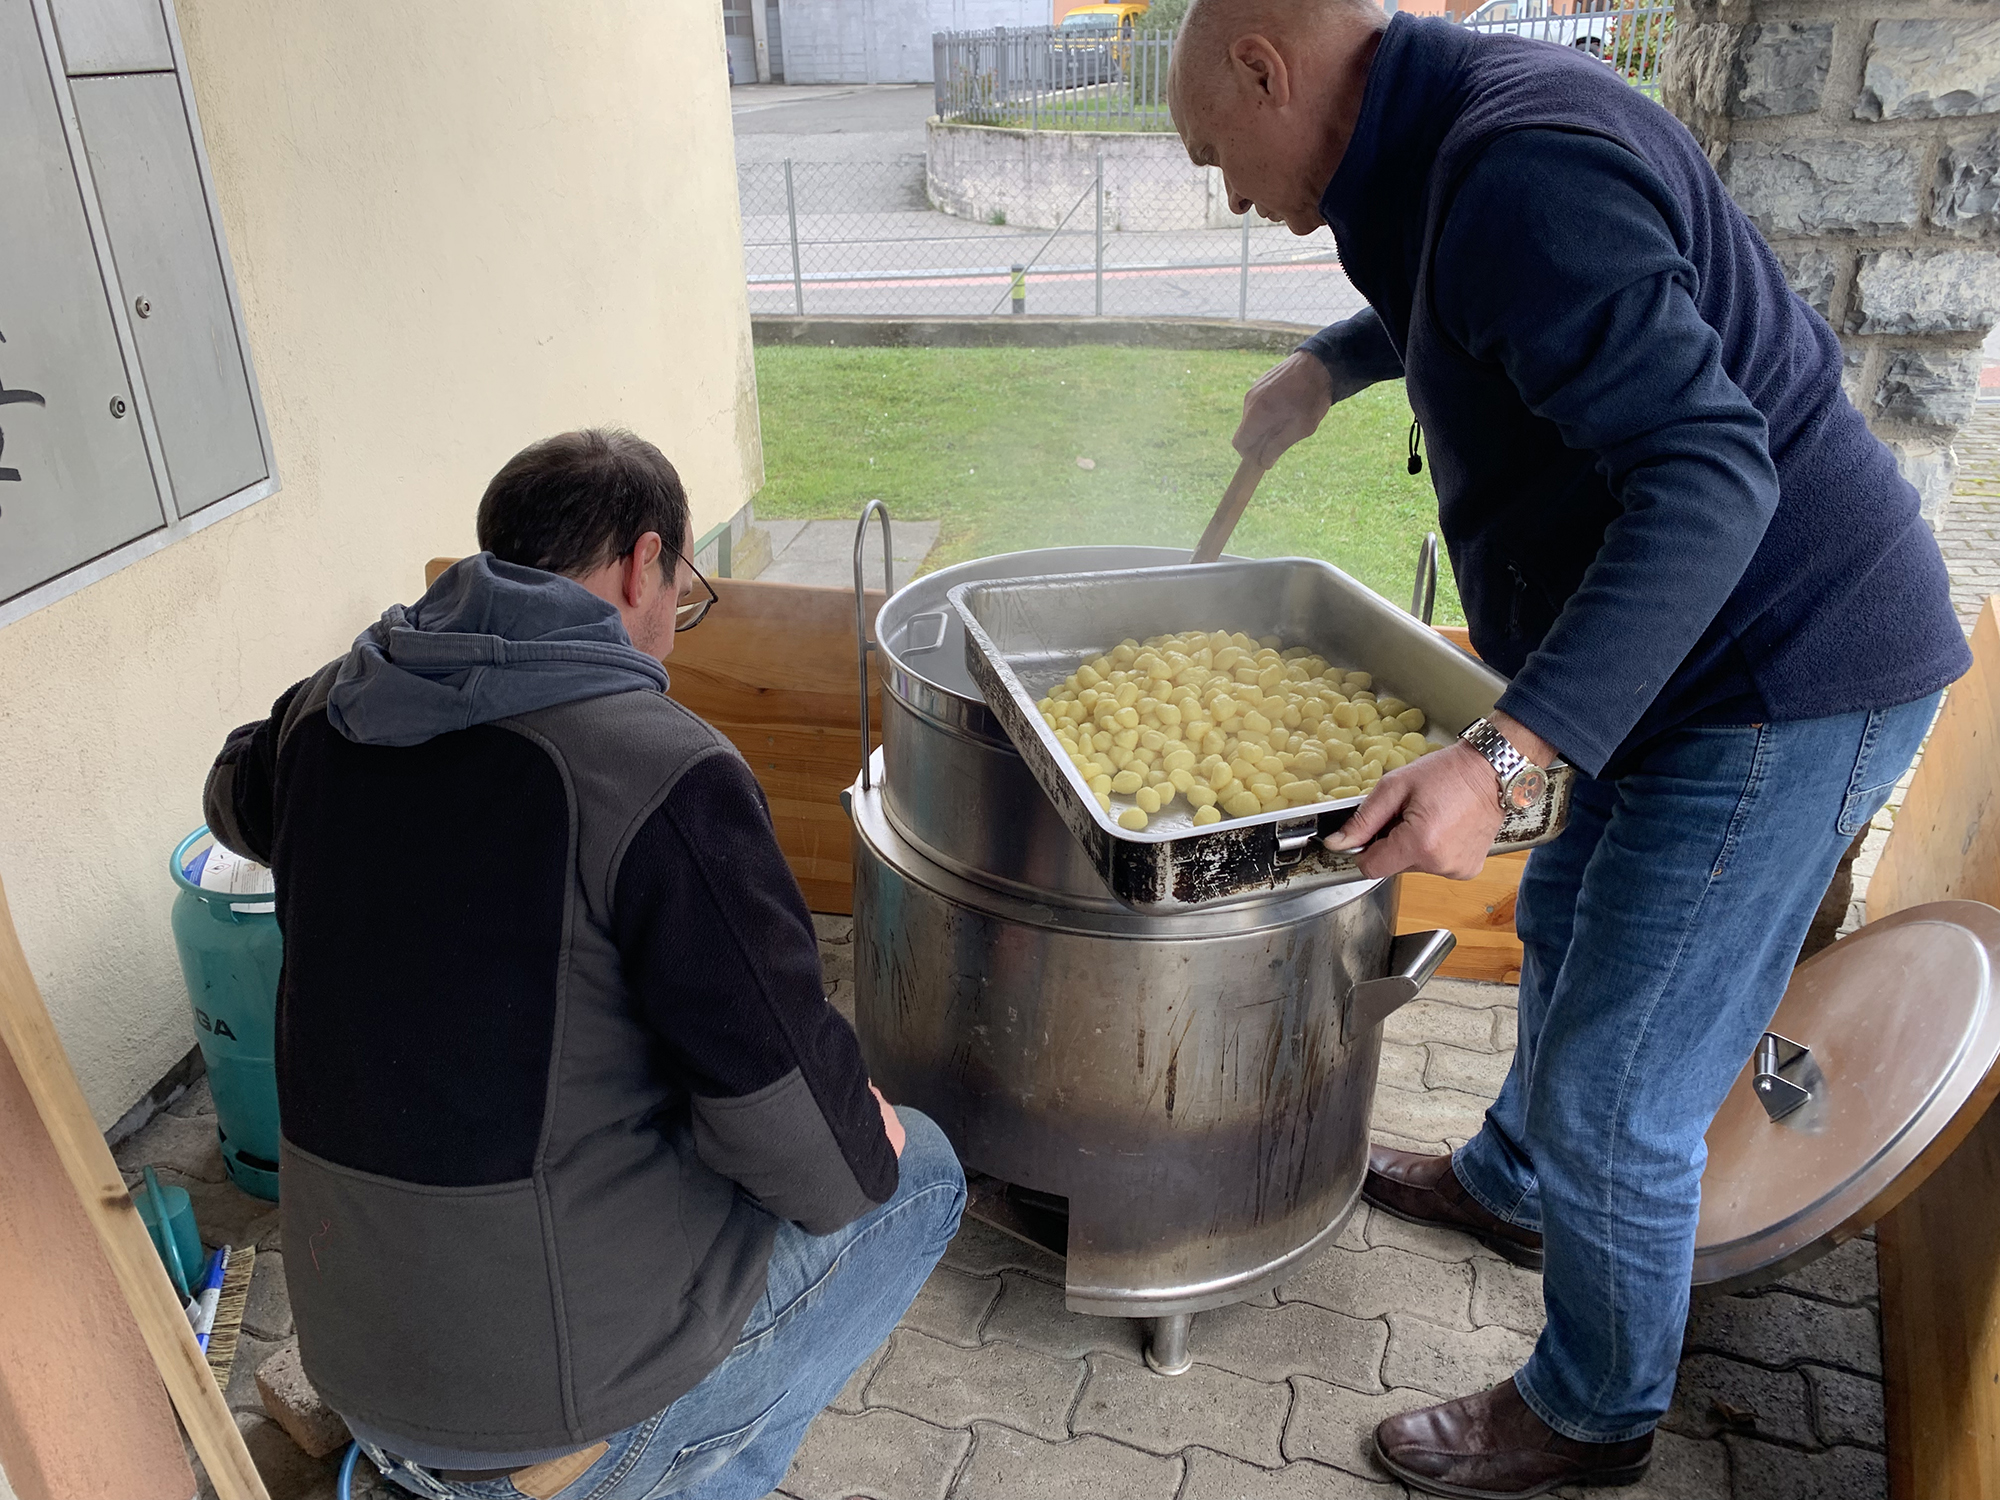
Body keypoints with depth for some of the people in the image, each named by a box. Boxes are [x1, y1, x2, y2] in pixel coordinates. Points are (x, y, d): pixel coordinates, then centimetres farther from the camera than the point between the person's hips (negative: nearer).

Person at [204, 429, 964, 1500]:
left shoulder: (328, 709, -1)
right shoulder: (665, 772, -23)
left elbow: (237, 805, 24)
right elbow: (785, 1124, -21)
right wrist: (862, 1158, 1)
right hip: (577, 1402, -7)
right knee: (919, 1170, 14)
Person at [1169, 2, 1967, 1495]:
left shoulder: (1519, 167, -24)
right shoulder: (1468, 130, 8)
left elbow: (1706, 472, -32)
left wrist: (1505, 754, -37)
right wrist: (1331, 362, 30)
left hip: (1786, 676, -10)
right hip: (1719, 658, 10)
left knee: (1616, 1100, 0)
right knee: (1566, 925, 27)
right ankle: (1509, 1186, 52)